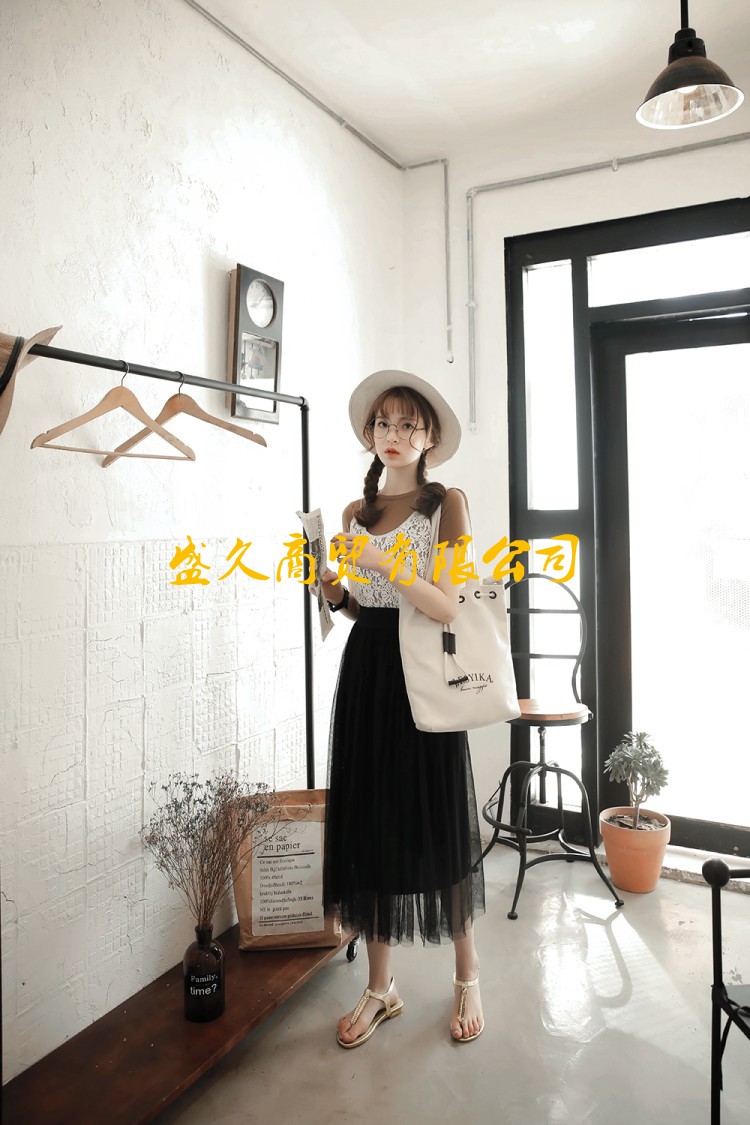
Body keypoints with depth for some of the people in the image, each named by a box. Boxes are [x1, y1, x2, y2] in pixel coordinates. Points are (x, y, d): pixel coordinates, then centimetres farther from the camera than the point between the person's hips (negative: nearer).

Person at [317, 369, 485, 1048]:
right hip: (364, 673, 5)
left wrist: (386, 562, -24)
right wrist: (331, 584, -4)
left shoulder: (447, 503, -3)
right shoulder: (356, 512, 12)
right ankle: (381, 989, 25)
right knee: (370, 824, 9)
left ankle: (468, 979, 28)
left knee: (437, 826, 5)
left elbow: (448, 606, -13)